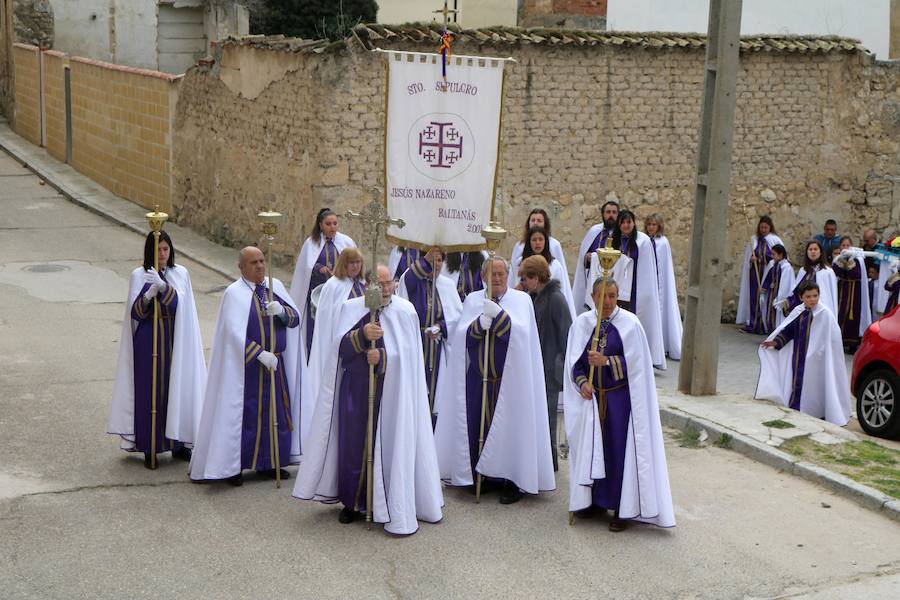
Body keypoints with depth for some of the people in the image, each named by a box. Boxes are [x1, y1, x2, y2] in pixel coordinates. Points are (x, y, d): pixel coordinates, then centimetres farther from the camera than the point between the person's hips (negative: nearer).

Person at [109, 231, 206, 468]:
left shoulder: (181, 273, 2)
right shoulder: (139, 275, -2)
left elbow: (178, 304, -14)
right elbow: (135, 313, -9)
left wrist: (163, 285, -30)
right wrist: (150, 293, -26)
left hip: (175, 342, 2)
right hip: (149, 343, -2)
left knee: (178, 388, 6)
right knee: (150, 391, 1)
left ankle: (177, 444, 20)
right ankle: (149, 448, 11)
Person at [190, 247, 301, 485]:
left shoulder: (275, 286, 7)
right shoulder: (234, 293, -9)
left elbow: (295, 318, 4)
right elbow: (234, 332, -17)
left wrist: (281, 311, -18)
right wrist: (260, 354, -23)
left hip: (276, 364, 5)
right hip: (246, 366, -5)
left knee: (276, 411, 10)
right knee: (243, 413, 0)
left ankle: (269, 463, 22)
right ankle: (233, 467, 11)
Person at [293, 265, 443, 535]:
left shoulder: (405, 311, -4)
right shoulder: (351, 308, 1)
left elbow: (407, 354, -7)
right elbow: (340, 348, -10)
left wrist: (382, 356, -24)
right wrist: (362, 335, -28)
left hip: (390, 393, -2)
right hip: (355, 389, 2)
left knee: (388, 445, -2)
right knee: (353, 444, 6)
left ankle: (392, 507, 9)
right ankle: (353, 502, 22)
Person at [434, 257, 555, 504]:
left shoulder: (521, 299, 2)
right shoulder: (473, 299, 9)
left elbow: (521, 332, -13)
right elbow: (461, 334, -1)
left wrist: (498, 314, -23)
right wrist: (479, 324, -19)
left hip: (508, 378, -3)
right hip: (478, 377, 3)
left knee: (510, 427, -4)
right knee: (477, 425, 4)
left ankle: (511, 482, 3)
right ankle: (484, 476, 17)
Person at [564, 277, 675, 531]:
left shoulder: (630, 324, -6)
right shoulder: (581, 323, 2)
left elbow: (635, 362, -9)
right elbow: (573, 361, 3)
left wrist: (606, 361, -20)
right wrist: (582, 382, -13)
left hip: (620, 398, -3)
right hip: (591, 398, 3)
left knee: (620, 450, -2)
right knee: (591, 448, 9)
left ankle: (623, 509, 5)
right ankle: (594, 500, 23)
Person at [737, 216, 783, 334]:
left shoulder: (775, 240, -1)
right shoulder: (754, 240, 6)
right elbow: (747, 257, 9)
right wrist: (751, 259, -11)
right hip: (755, 273, 2)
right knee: (754, 297, 2)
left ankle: (764, 325, 5)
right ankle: (752, 325, 6)